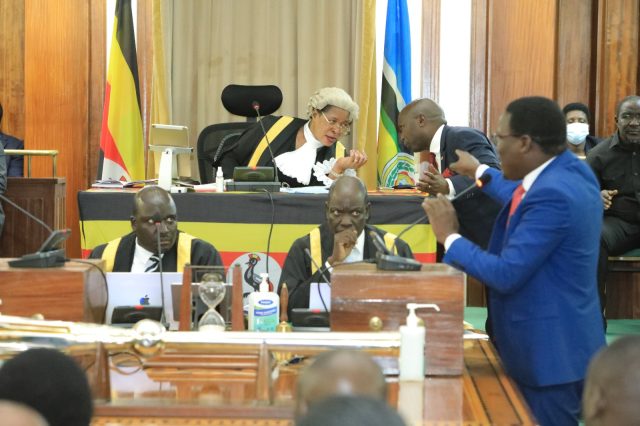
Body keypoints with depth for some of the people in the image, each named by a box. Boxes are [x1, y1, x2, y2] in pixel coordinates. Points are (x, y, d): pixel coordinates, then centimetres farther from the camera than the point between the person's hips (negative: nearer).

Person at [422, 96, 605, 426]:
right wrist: (480, 173, 40)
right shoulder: (569, 167, 3)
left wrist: (449, 237, -13)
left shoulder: (553, 194, -28)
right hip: (550, 342, 10)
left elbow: (505, 274, -26)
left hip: (551, 350, -10)